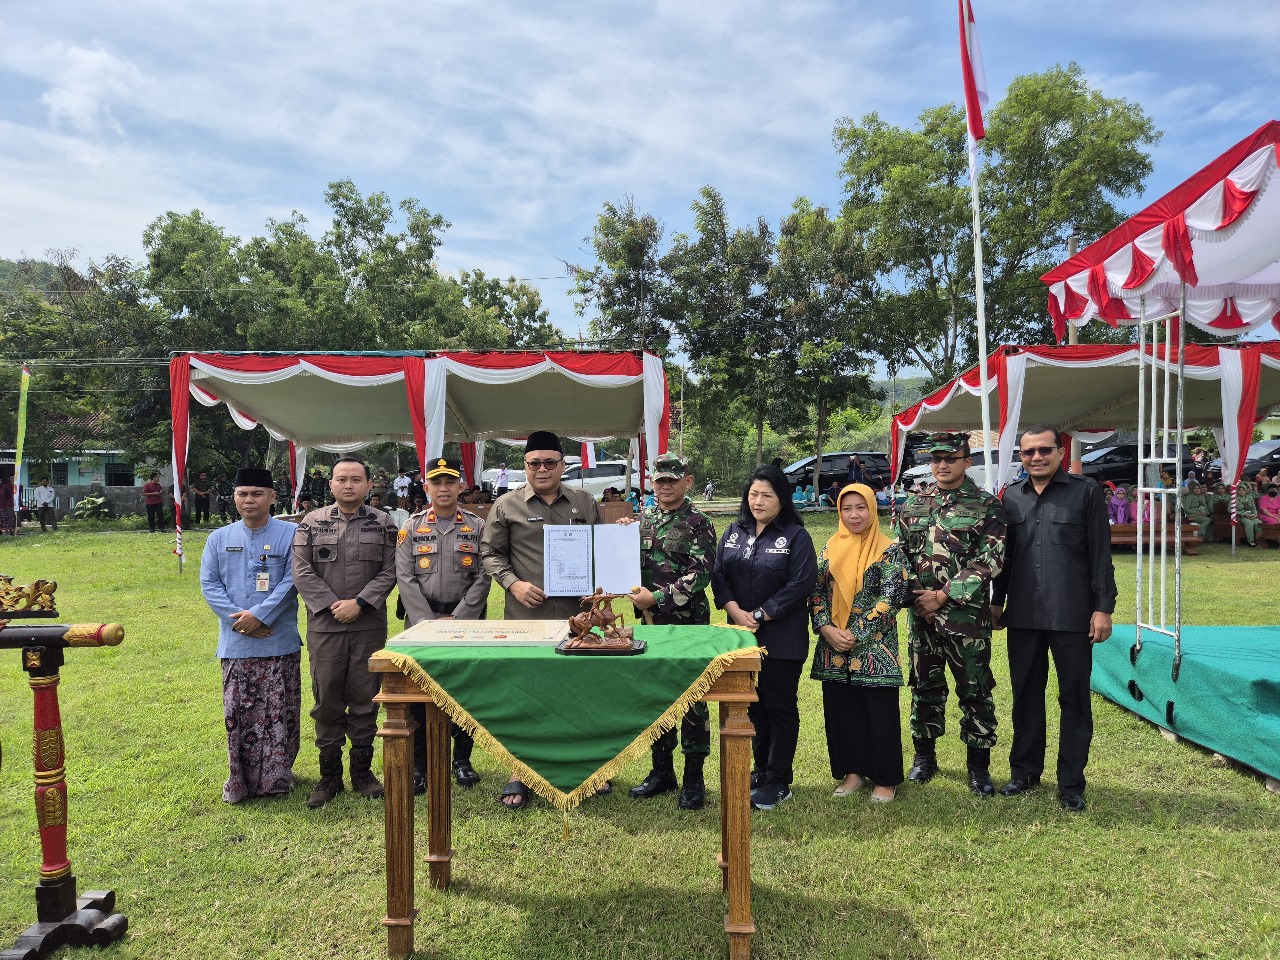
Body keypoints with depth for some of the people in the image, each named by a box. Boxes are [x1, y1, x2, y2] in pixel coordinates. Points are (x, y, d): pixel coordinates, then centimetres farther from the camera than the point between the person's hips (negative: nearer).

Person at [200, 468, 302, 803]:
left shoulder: (290, 535, -1)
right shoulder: (219, 538, 9)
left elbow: (291, 581, -8)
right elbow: (209, 584, 3)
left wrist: (259, 615, -16)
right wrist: (238, 620, -10)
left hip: (280, 643, -2)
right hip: (235, 644, 3)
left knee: (279, 713, 4)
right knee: (237, 714, 7)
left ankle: (277, 776, 18)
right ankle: (241, 780, 19)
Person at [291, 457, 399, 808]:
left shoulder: (383, 524, 4)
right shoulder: (311, 523, 4)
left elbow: (389, 572, -2)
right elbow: (302, 572, -2)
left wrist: (359, 602, -13)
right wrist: (332, 604, -11)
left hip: (369, 626, 0)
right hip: (323, 625, 0)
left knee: (365, 698, 7)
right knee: (327, 700, 7)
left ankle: (362, 771, 20)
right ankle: (329, 775, 19)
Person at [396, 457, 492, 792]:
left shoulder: (477, 527, 2)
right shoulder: (411, 527, 4)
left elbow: (482, 578, -3)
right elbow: (404, 578, -3)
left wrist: (456, 619, -11)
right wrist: (428, 622, -10)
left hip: (465, 620, 0)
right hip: (420, 620, 0)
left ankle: (462, 760, 21)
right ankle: (420, 764, 17)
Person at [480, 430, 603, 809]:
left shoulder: (585, 503, 8)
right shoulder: (507, 506, 2)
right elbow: (490, 554, 5)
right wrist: (513, 583, -9)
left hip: (578, 615, 2)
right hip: (525, 618, -2)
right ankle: (520, 773, 20)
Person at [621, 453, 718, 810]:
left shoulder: (698, 523, -8)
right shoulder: (643, 519, 9)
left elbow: (700, 576, -15)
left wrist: (657, 597, -18)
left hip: (689, 624, -5)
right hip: (651, 623, 6)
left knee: (692, 700, 3)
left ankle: (694, 778, 15)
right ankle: (662, 771, 28)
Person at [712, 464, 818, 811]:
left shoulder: (796, 536, -6)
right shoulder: (735, 532, 9)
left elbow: (801, 584, -15)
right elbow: (718, 574, 4)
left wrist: (759, 616, -16)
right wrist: (736, 612, -12)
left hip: (782, 638, -5)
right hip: (741, 635, 5)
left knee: (780, 707, 3)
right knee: (754, 704, 14)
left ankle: (778, 782, 13)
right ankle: (761, 770, 29)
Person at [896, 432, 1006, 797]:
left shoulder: (987, 506, -3)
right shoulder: (913, 505, 8)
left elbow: (988, 561, -10)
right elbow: (900, 555, 11)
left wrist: (943, 596, -14)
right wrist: (915, 595, -3)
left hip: (967, 615, -3)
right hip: (922, 614, 4)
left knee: (975, 690, 5)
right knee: (925, 685, 13)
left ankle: (979, 763, 19)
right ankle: (924, 755, 27)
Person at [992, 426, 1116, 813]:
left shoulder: (1086, 491, -2)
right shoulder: (1011, 496, 9)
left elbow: (1101, 554, -4)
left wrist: (1103, 607, -8)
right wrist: (996, 601, 14)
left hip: (1072, 616, -3)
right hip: (1023, 616, 4)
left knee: (1074, 698, 7)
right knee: (1025, 694, 13)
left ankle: (1071, 783, 19)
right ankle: (1024, 771, 27)